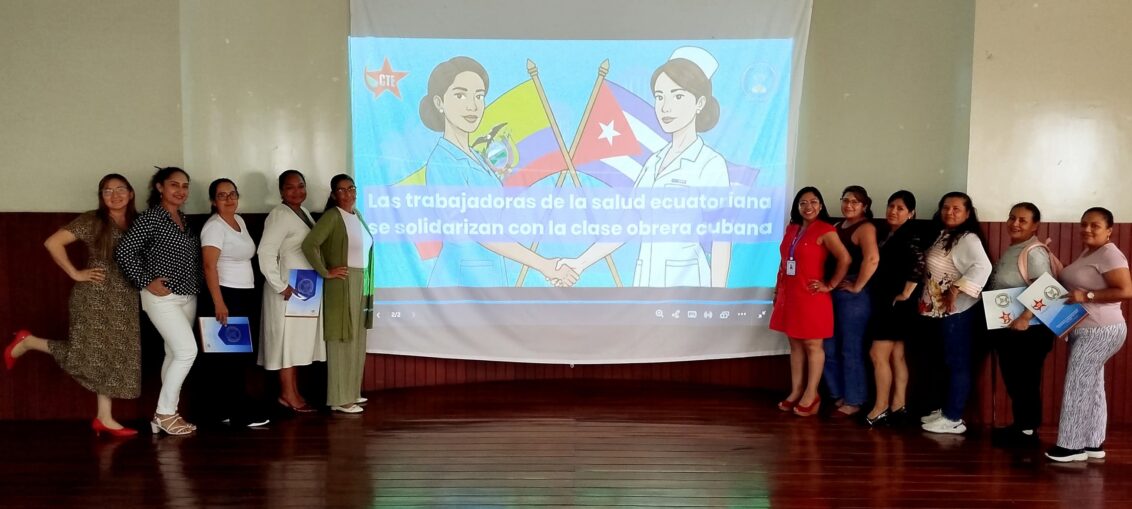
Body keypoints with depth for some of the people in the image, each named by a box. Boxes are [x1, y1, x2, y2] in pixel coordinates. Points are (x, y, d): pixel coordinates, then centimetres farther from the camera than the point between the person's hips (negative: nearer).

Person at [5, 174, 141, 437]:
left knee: (114, 356, 5)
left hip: (124, 300, 5)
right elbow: (52, 243, -11)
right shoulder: (91, 221, -7)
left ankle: (104, 419, 10)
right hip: (94, 297, -5)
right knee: (87, 354, -3)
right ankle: (27, 342, 21)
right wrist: (76, 274, -11)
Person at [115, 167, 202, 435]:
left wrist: (197, 287, 7)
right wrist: (146, 282, -16)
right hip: (162, 297, -8)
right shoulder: (150, 218, -9)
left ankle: (167, 413, 19)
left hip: (187, 297, 8)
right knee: (187, 351, -13)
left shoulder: (184, 220, 13)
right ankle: (164, 413, -1)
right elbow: (124, 251, -15)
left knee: (175, 354, 10)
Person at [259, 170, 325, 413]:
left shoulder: (304, 212, 13)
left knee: (298, 342, 12)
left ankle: (293, 392, 20)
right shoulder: (280, 215, -14)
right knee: (287, 340, -2)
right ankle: (288, 394, 5)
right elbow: (265, 253, -22)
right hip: (289, 289, -9)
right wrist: (281, 286, -22)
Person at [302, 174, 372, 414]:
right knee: (342, 340, -6)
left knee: (356, 341, 13)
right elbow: (309, 244, -22)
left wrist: (367, 283, 13)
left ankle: (351, 392, 23)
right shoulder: (332, 216, -12)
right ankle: (339, 399, 0)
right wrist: (326, 272, -17)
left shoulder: (357, 214, 13)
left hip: (361, 284, 8)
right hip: (343, 284, -8)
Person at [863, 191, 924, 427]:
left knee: (878, 354, -7)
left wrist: (905, 295, -18)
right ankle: (898, 406, 15)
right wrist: (877, 298, 9)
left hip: (896, 304, -8)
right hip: (883, 302, 8)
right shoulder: (886, 234, 14)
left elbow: (919, 266, -22)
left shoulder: (910, 235, -11)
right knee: (896, 356, 10)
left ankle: (881, 408, 2)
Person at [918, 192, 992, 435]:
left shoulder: (968, 238, -14)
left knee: (957, 363, -2)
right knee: (946, 362, 16)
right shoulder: (942, 235, 14)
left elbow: (983, 267, -29)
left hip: (957, 311, -9)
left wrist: (956, 290, -30)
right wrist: (927, 301, 6)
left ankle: (953, 419, 3)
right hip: (938, 310, 9)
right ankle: (945, 410, 27)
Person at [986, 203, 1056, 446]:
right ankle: (1019, 425, 26)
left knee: (1025, 381, 0)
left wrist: (1024, 319, -28)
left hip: (1028, 330, -9)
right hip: (1007, 328, 9)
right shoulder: (1011, 250, 13)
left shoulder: (1034, 252, -15)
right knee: (1012, 380, 15)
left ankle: (1028, 431, 10)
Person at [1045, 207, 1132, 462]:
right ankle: (1093, 443, 19)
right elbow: (1071, 281, 19)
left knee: (1078, 384, -7)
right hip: (1085, 331, 10)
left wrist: (1086, 296, -26)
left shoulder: (1109, 254, -15)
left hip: (1100, 331, -10)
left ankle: (1073, 445, 1)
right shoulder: (1087, 253, 14)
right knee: (1091, 385, 12)